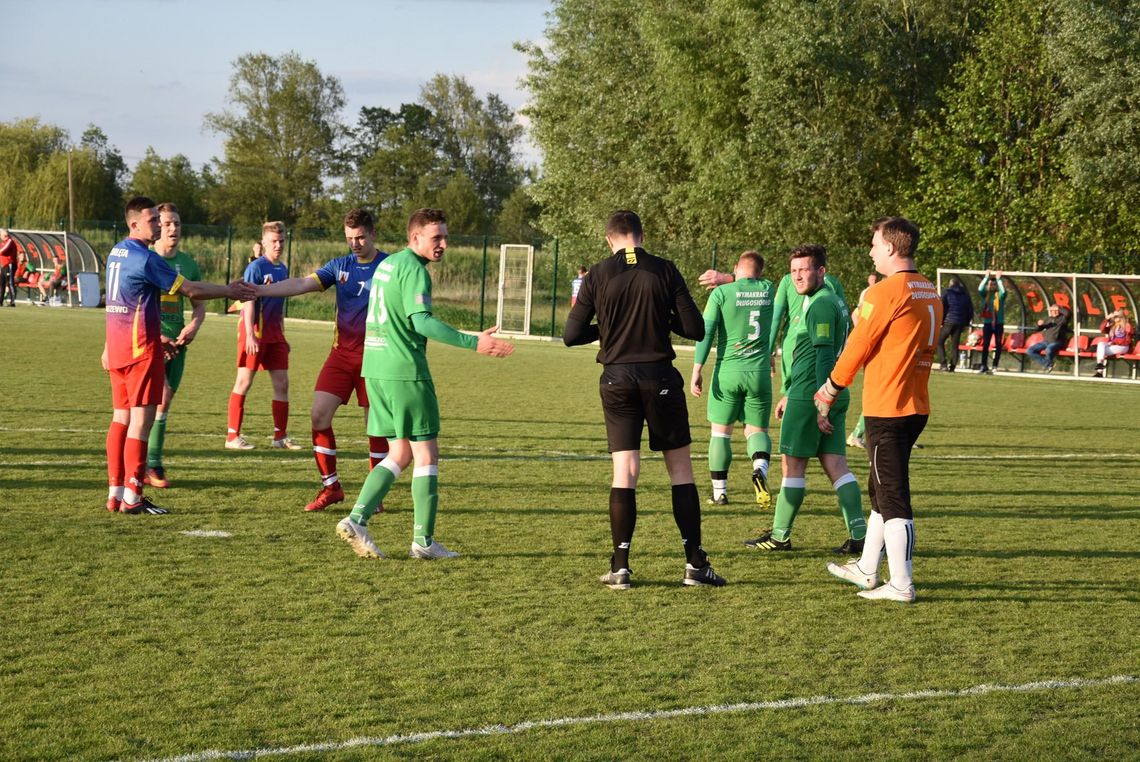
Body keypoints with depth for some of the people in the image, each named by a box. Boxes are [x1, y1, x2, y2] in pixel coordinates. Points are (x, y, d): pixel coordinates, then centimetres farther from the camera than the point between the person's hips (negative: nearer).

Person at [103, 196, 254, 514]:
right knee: (141, 418, -6)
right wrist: (230, 291, -4)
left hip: (117, 342, 9)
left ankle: (116, 492, 12)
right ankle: (132, 497, -6)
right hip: (141, 344, -9)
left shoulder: (116, 252, 13)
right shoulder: (145, 258, -15)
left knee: (121, 417, 11)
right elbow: (191, 290, -13)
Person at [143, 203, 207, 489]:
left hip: (176, 342, 5)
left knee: (163, 403, 8)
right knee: (162, 394, -21)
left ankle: (152, 466, 16)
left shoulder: (187, 263, 11)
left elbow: (199, 304, 19)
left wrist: (194, 325, -2)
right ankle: (153, 464, -14)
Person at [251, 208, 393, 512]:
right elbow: (301, 284, -2)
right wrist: (257, 290, -13)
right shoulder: (340, 266, 8)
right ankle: (331, 487, 7)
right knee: (319, 416, -4)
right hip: (341, 353, 4)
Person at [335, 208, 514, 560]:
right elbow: (422, 322, -23)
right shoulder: (413, 269, -12)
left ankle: (356, 520, 1)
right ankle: (423, 541, 2)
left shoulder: (386, 264, 17)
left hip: (376, 371, 9)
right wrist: (474, 343, -26)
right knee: (426, 454, 0)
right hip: (406, 372, -9)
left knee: (399, 455, 13)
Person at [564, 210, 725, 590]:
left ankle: (620, 567, 0)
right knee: (680, 467, 8)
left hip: (617, 378, 1)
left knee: (624, 471, 3)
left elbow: (571, 335, -1)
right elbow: (695, 328, -4)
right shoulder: (665, 271, -2)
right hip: (660, 377, -1)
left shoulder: (597, 275, -1)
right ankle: (695, 564, 7)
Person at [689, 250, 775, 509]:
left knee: (721, 431, 11)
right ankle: (760, 468, -19)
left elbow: (706, 331, -9)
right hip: (760, 371, 2)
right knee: (757, 429, 12)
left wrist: (697, 370, -7)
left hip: (728, 371, -2)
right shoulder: (769, 289, 4)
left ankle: (719, 491, 12)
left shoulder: (721, 292, -5)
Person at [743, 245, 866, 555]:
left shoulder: (820, 305, -13)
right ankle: (859, 535, -1)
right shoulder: (833, 302, 20)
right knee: (835, 463, 5)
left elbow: (824, 355, -21)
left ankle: (780, 535, 8)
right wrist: (789, 393, 32)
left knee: (792, 464, 0)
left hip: (809, 396, -10)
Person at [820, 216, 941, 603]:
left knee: (893, 497, -4)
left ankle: (901, 585, -1)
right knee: (881, 488, 20)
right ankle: (866, 568, 31)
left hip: (886, 408, -8)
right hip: (917, 406, 8)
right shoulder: (930, 293, 10)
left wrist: (828, 393, 5)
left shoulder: (885, 292, -15)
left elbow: (857, 347, -9)